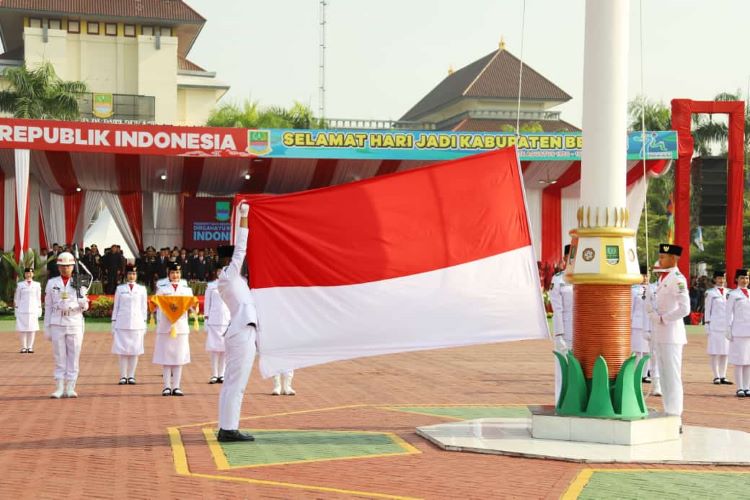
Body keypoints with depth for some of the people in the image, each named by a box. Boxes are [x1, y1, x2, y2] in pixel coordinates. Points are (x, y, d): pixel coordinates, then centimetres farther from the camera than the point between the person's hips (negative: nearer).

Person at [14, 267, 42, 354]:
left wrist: (39, 310, 4)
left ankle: (30, 347, 4)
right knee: (22, 329, -3)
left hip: (33, 310, 1)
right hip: (22, 310, -1)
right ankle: (23, 347, 3)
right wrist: (16, 310, 1)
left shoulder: (37, 285, 10)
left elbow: (39, 298, 9)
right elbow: (16, 298, 7)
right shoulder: (20, 285, 7)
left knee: (32, 329, -2)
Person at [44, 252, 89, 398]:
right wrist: (47, 328, 3)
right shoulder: (52, 283, 5)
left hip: (75, 324, 0)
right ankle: (60, 388, 5)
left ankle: (70, 388, 5)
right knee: (59, 357, 2)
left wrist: (83, 303, -18)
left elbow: (84, 307, 6)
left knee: (73, 357, 1)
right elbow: (48, 307, 7)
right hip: (57, 324, 0)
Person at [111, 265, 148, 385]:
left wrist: (144, 324, 5)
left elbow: (144, 308, 9)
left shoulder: (142, 289, 8)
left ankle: (131, 376, 6)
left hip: (137, 324, 0)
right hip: (122, 324, 0)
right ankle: (123, 376, 2)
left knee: (135, 350, 1)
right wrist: (113, 325, 5)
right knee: (122, 350, -1)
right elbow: (115, 307, 8)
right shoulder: (120, 289, 7)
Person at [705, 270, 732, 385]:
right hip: (715, 326, -4)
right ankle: (716, 377, 2)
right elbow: (707, 310, -1)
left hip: (726, 326, 4)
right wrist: (707, 325, -5)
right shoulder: (710, 293, 0)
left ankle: (723, 377, 10)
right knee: (714, 352, -3)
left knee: (725, 352, 5)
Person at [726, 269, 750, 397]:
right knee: (739, 360, -3)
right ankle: (740, 388, 0)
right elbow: (729, 313, -3)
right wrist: (729, 330, -8)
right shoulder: (733, 295, -1)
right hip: (739, 332, -5)